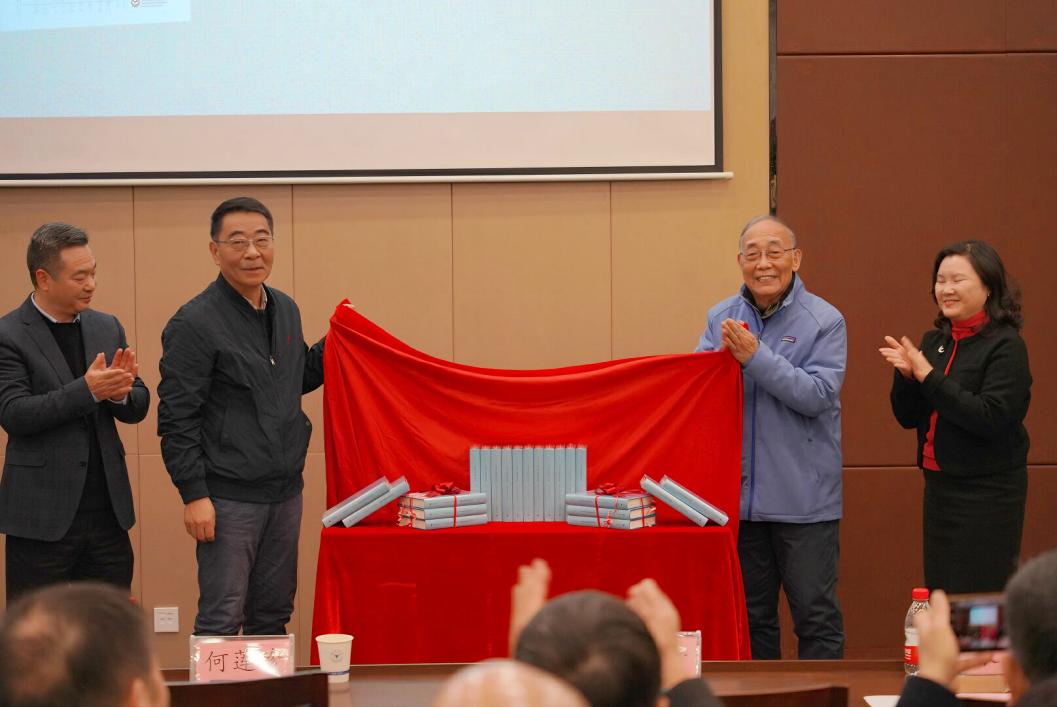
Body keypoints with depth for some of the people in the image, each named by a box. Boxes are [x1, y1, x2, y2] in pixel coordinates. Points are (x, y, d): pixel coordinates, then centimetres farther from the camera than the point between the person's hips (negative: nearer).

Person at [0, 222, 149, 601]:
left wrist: (120, 392, -13)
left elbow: (137, 408, 11)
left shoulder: (107, 327, 10)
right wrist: (87, 390, -26)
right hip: (42, 515, -5)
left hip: (107, 510, 5)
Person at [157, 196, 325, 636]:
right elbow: (176, 418, -12)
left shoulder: (286, 311, 11)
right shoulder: (195, 323, -11)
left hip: (285, 491, 7)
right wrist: (194, 495, -16)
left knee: (273, 616, 13)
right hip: (229, 496, -7)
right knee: (221, 620, -4)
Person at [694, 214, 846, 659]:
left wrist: (755, 357, -21)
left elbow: (817, 394, -16)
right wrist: (722, 357, -17)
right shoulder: (722, 318, 8)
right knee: (751, 613, 13)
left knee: (815, 612, 0)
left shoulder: (824, 321, -5)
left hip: (804, 500, -4)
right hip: (740, 494, 4)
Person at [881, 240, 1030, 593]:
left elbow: (991, 418, -22)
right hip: (939, 485, 7)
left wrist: (929, 376, -21)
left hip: (987, 493, -7)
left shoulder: (1006, 345, -11)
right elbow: (908, 417, 11)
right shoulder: (934, 342, 8)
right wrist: (906, 375, -8)